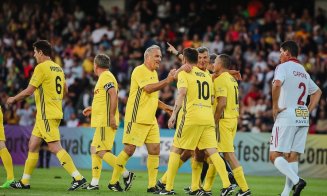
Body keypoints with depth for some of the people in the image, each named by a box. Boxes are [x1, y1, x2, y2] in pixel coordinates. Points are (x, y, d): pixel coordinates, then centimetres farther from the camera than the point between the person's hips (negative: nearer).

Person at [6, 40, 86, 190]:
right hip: (55, 113, 9)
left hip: (46, 114, -9)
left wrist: (14, 99, 4)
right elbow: (64, 90, 21)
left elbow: (29, 91, -12)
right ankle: (24, 181, 18)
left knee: (55, 147, -12)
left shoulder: (41, 67, -12)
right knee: (33, 145, 13)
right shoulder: (58, 68, 13)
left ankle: (78, 178, -18)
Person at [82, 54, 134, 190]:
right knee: (94, 150, 12)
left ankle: (126, 174, -14)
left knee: (101, 151, -14)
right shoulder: (104, 77, 21)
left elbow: (114, 95, -23)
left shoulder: (106, 77, -11)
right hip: (102, 121, 11)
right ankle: (94, 183, 13)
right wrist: (92, 108, 31)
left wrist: (112, 116, -27)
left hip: (106, 121, -11)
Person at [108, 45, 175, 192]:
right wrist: (167, 80, -22)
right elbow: (148, 88, -24)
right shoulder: (139, 71, -10)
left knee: (155, 150, 1)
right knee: (129, 149, -7)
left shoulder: (154, 73, 18)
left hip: (150, 119, 8)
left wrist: (163, 106, 16)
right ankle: (113, 182, 5)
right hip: (136, 118, -8)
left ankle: (152, 186, 4)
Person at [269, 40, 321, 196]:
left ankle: (296, 180, -23)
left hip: (287, 116, -7)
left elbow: (277, 84, -23)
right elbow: (317, 92, 26)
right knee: (292, 156, 7)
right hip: (303, 119, 7)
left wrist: (275, 106, -14)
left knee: (275, 155, -5)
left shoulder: (283, 67, -3)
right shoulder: (303, 71, 19)